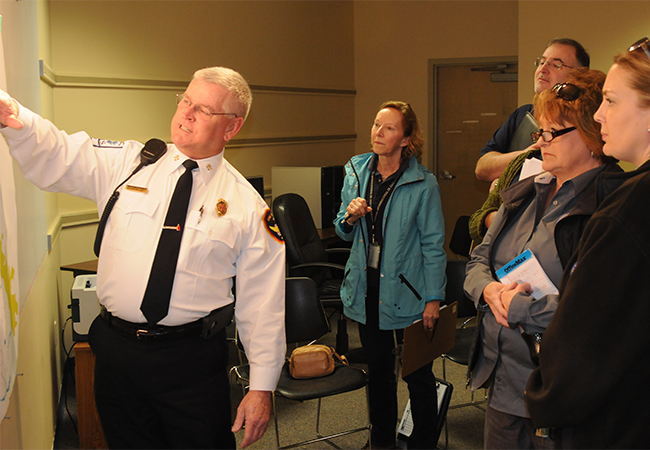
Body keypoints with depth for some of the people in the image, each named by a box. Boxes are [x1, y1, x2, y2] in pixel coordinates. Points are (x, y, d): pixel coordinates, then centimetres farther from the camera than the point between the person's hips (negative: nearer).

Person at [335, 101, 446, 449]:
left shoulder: (423, 183, -10)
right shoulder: (356, 171, 3)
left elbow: (433, 245, -7)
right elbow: (344, 234, 12)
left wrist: (434, 298, -10)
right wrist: (349, 216, -11)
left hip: (406, 292, -4)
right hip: (366, 289, 4)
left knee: (417, 373, 7)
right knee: (378, 370, 17)